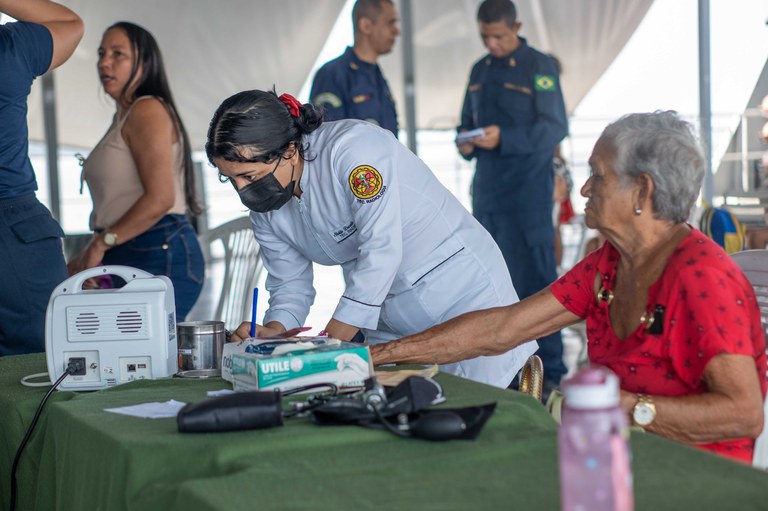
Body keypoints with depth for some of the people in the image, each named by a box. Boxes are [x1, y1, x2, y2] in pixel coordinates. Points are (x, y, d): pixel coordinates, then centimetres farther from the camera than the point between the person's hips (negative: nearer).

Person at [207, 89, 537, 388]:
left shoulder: (353, 149, -25)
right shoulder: (264, 204, -3)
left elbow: (382, 249, -30)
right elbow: (290, 284, 3)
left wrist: (328, 345, -30)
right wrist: (274, 330, -21)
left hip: (464, 294, -6)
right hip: (388, 321, 6)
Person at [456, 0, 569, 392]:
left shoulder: (539, 67, -4)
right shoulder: (480, 71, 16)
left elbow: (554, 127, -11)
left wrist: (504, 139, -22)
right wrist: (465, 144, -1)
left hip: (528, 187, -7)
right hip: (486, 188, 7)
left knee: (535, 278, -7)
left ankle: (549, 370, -4)